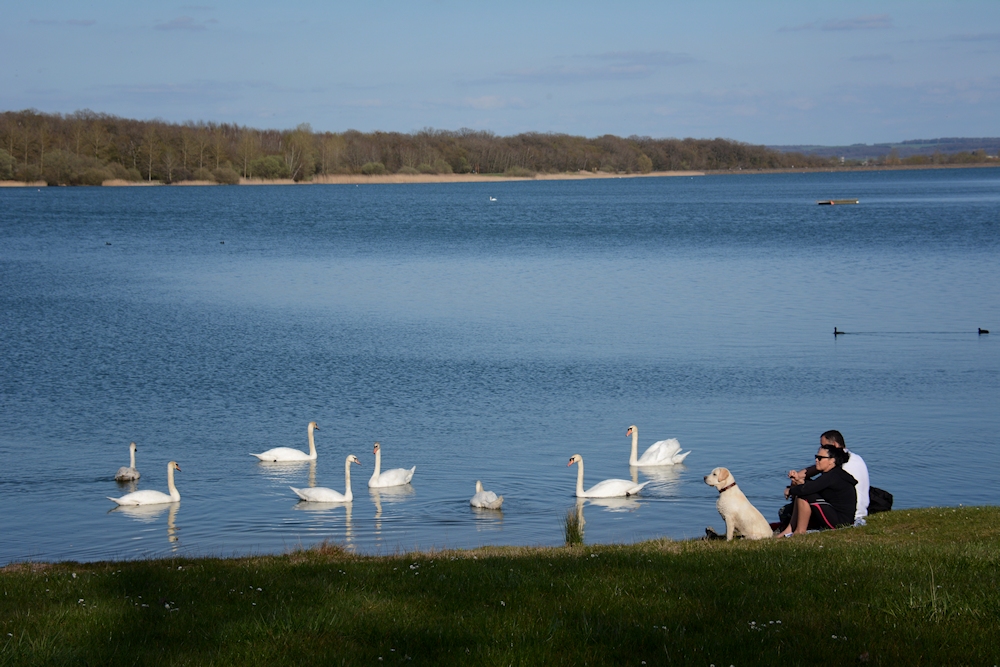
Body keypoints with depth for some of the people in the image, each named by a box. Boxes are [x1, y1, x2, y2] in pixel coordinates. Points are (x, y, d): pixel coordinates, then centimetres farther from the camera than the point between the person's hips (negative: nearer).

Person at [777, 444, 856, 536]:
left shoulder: (833, 476, -19)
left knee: (804, 495, -17)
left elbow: (807, 489, -26)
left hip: (840, 521, -11)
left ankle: (800, 532, -8)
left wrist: (790, 490, -9)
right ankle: (790, 529, 6)